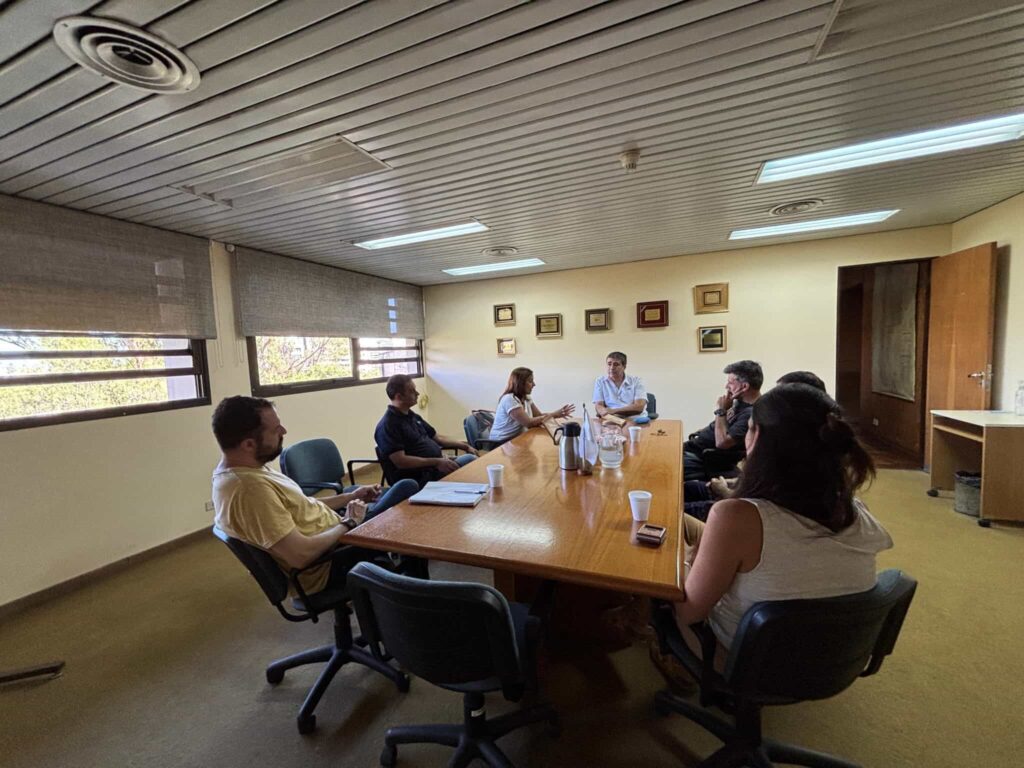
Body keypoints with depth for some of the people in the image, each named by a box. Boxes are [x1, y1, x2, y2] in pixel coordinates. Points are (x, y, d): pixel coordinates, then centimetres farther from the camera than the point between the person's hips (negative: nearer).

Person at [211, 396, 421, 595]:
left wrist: (350, 497, 7)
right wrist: (349, 522, -18)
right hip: (328, 564, -9)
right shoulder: (249, 489, -33)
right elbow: (301, 555, -33)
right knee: (406, 489, -1)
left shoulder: (240, 471, -1)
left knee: (405, 487, 15)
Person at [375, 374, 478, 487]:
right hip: (421, 477, -9)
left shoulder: (413, 416, 16)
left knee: (471, 459, -12)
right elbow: (400, 461, -21)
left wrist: (465, 446, 14)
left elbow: (437, 437, 23)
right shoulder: (388, 425, -13)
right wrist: (436, 462, -24)